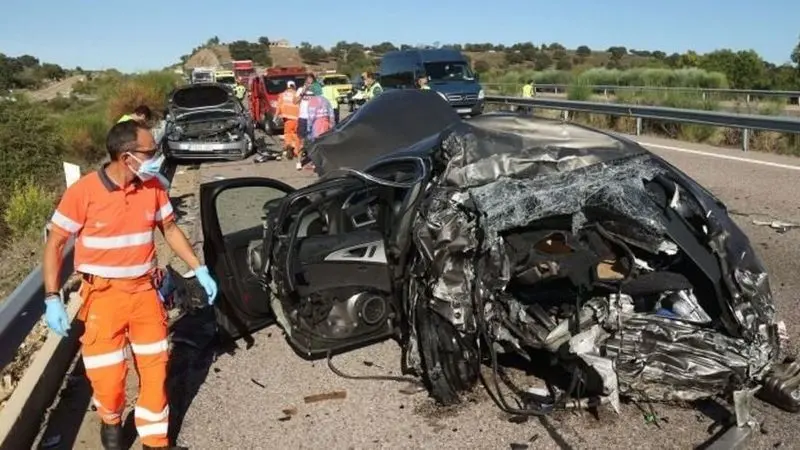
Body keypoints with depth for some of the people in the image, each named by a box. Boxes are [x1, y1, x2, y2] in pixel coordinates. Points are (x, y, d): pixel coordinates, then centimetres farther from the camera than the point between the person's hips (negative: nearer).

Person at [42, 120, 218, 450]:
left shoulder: (153, 187, -4)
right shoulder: (83, 192, -16)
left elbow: (170, 229, 9)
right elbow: (55, 244, -7)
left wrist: (200, 270, 4)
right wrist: (52, 298, -13)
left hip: (145, 291, 4)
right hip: (103, 296, -3)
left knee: (154, 368, 9)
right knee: (107, 376, 3)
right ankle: (110, 421, 37)